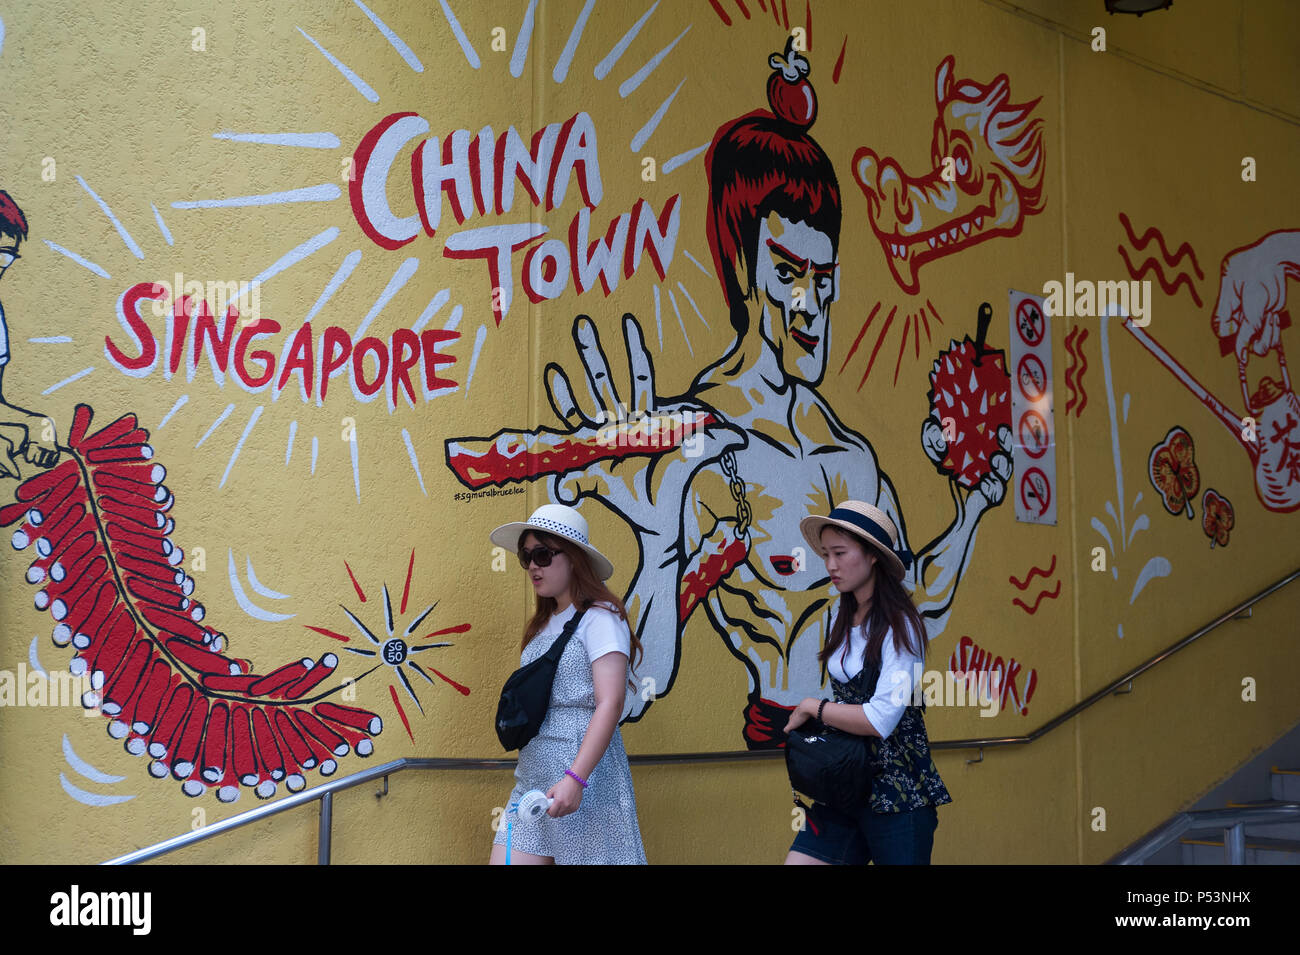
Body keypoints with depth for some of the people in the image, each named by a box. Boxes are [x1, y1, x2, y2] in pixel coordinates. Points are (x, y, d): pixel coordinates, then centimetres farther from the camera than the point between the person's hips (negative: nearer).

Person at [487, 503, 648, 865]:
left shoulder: (599, 619, -6)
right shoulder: (543, 625, 18)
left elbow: (610, 704, -16)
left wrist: (575, 779, -24)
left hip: (584, 769, -7)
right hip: (532, 780, 7)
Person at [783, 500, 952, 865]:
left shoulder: (899, 626, -12)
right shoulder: (842, 619, 10)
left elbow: (880, 720, -21)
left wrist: (811, 708, -10)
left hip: (897, 791, -6)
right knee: (797, 860, -5)